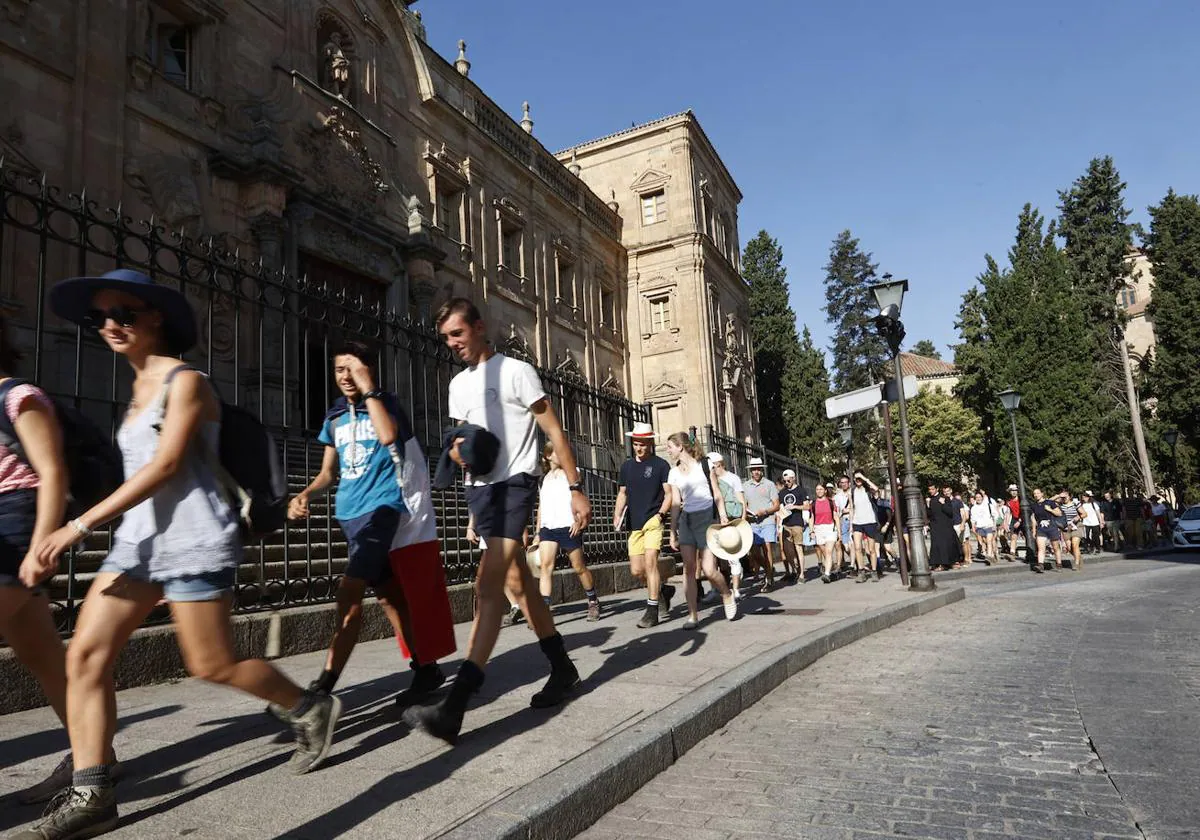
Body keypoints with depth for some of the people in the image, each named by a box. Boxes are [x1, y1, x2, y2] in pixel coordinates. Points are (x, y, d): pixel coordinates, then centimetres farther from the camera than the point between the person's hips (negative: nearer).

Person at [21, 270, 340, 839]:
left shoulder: (184, 381, -9)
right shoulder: (140, 388, 17)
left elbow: (167, 465, -18)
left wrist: (81, 525, -20)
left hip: (193, 539, -8)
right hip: (138, 539, 8)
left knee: (213, 666, -2)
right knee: (85, 655, -3)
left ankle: (311, 710, 19)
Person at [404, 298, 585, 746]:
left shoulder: (516, 371, -4)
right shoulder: (458, 384, 17)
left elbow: (554, 430, -6)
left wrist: (576, 488, -10)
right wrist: (457, 452, -4)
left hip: (514, 484, -8)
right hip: (479, 488, 8)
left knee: (488, 586, -18)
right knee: (518, 584, 13)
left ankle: (453, 708, -24)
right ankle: (563, 668, 29)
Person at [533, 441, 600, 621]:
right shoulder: (543, 479, 17)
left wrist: (577, 519, -16)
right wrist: (537, 533, 17)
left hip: (568, 526, -3)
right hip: (547, 527, 3)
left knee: (579, 567, 5)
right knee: (546, 565, -15)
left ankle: (593, 602, 24)